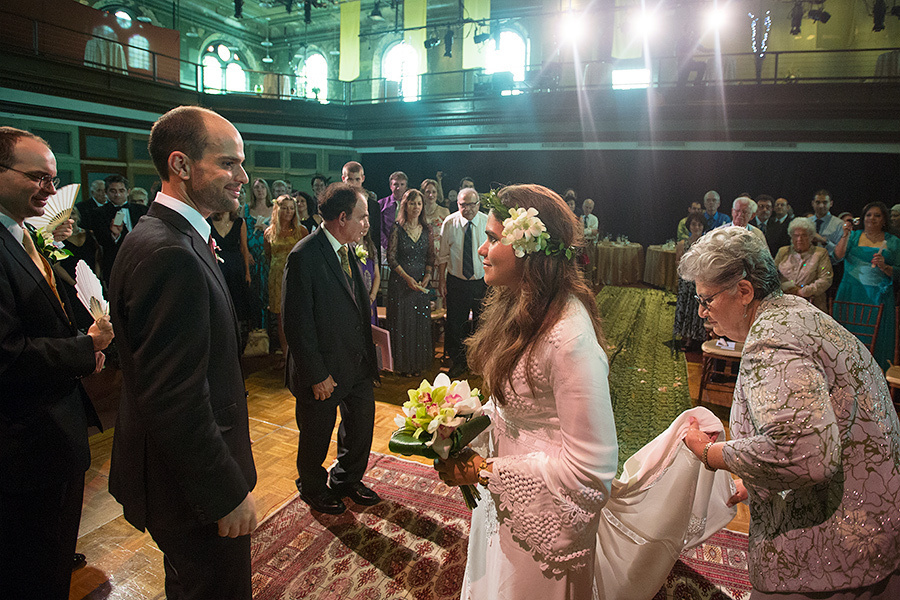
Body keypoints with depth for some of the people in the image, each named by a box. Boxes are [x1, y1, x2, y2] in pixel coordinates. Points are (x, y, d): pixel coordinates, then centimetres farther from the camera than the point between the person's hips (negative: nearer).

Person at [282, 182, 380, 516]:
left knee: (362, 422, 21)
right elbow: (296, 323, -21)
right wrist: (316, 375, -18)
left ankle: (347, 479, 47)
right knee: (316, 437, 15)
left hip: (357, 362, 8)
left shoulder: (348, 251, 5)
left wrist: (367, 354, 7)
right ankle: (312, 488, 43)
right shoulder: (304, 256, -22)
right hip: (324, 369, -7)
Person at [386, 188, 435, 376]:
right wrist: (407, 277, -15)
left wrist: (427, 277, -7)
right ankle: (403, 364, 17)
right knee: (402, 320, 3)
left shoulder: (427, 229, 6)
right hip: (400, 281, -3)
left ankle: (418, 363, 21)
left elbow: (431, 256, 9)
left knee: (421, 322, 7)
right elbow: (391, 257, -8)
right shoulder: (397, 228, -5)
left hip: (421, 282, 4)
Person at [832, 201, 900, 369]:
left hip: (879, 296, 0)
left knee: (875, 334, -1)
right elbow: (838, 256, -6)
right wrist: (845, 235, -13)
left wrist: (884, 266, -14)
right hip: (851, 293, 0)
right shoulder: (854, 236, 10)